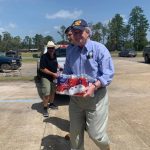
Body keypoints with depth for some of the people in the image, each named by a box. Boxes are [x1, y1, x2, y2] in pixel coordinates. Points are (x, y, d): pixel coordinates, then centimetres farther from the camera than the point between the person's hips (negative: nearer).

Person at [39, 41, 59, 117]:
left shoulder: (54, 56, 2)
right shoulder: (44, 57, -18)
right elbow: (42, 69, -21)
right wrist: (53, 74, -20)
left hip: (53, 77, 7)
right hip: (45, 77, -7)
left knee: (53, 91, 20)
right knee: (46, 94, -9)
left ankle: (51, 104, 40)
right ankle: (45, 109, 6)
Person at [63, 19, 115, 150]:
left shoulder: (99, 48, -10)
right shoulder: (71, 52, 8)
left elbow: (108, 73, -15)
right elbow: (67, 73, 17)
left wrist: (94, 86, -29)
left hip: (96, 97, -5)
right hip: (75, 97, 5)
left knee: (96, 133, 3)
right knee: (74, 132, 13)